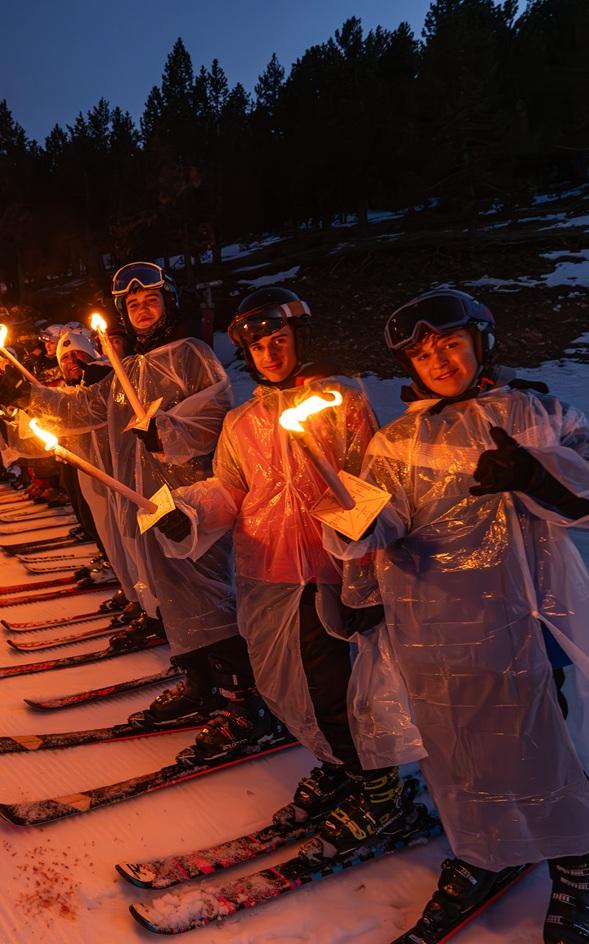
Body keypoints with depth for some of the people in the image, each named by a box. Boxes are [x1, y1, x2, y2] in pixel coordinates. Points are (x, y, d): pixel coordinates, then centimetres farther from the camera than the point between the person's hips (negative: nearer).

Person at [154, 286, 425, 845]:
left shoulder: (343, 402, -3)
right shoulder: (240, 423, 12)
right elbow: (226, 493, 10)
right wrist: (188, 515, -12)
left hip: (327, 573, -5)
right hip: (265, 576, 5)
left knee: (328, 688, -5)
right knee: (286, 687, 14)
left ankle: (380, 795, 19)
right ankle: (336, 767, 40)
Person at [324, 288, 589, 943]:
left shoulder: (531, 414, 9)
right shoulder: (396, 442, 10)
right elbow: (384, 522, -3)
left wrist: (532, 471, -16)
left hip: (509, 605, -1)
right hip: (428, 613, 1)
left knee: (524, 735, 3)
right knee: (454, 741, 11)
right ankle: (480, 855, 38)